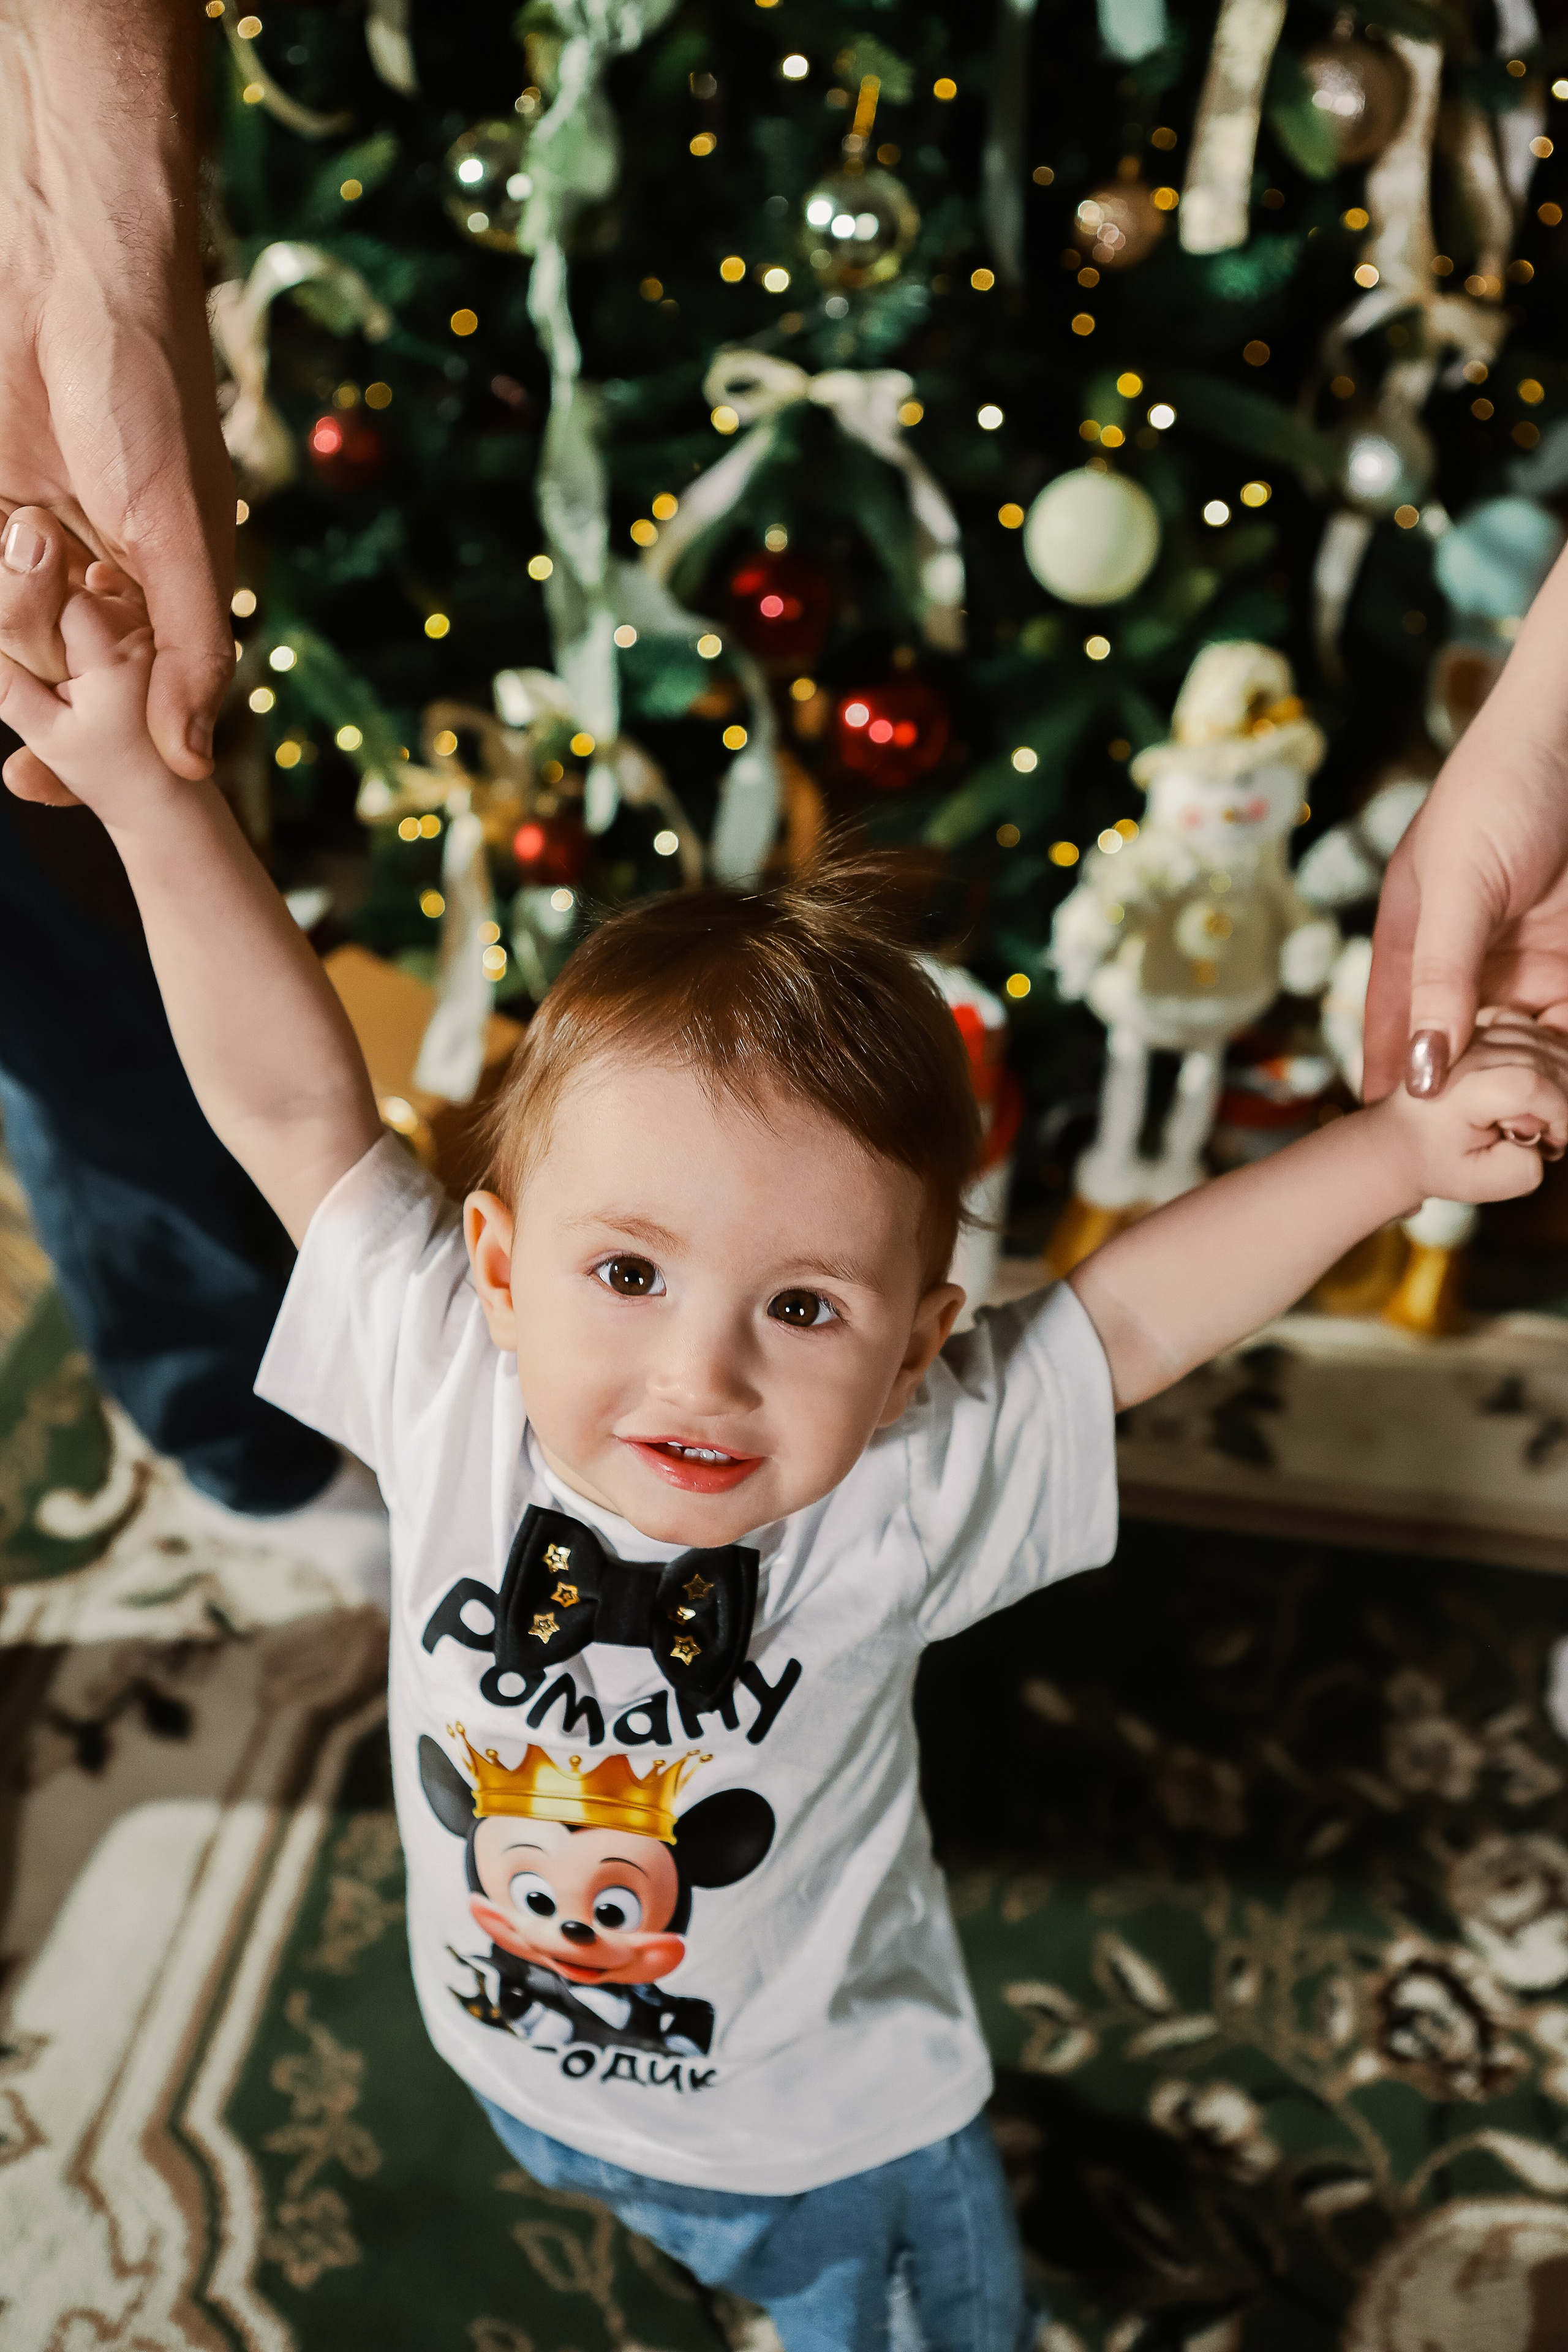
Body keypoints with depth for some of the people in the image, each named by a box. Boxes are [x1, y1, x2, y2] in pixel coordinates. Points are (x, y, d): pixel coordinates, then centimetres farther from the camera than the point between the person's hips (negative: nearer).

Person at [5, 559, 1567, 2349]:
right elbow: (295, 1105, -26)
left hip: (827, 2121, -3)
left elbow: (1130, 1313, -26)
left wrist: (1400, 1144, -32)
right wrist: (146, 785, -28)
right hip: (521, 2070, 3)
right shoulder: (451, 1391, -29)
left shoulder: (905, 1489, -33)